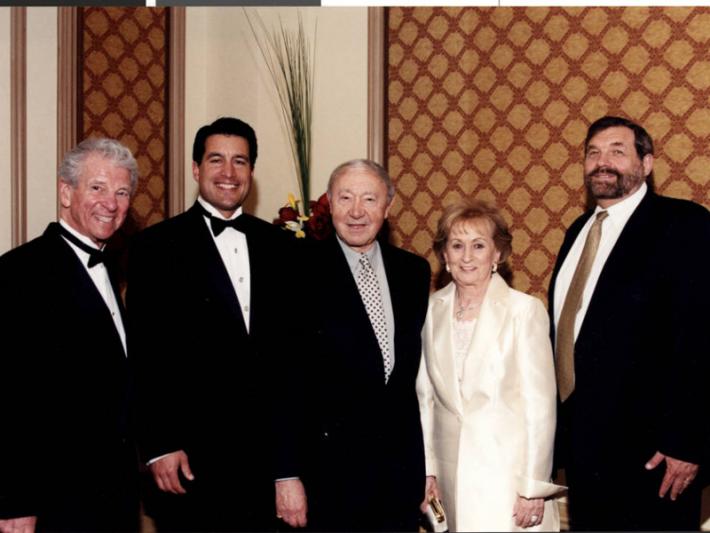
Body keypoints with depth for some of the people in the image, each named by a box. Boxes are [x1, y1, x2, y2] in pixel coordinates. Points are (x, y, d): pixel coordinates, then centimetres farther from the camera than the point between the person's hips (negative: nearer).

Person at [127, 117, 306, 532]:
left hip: (265, 450, 4)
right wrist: (159, 447, -10)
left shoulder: (277, 244, 9)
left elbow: (289, 347, 10)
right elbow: (145, 357, -6)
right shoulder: (157, 247, -3)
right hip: (191, 455, -3)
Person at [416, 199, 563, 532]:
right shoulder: (433, 310, 3)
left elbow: (540, 405, -9)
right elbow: (425, 395, 10)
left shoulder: (525, 310, -10)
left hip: (509, 470, -4)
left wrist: (533, 488, -9)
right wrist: (427, 468, 9)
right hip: (452, 475, 4)